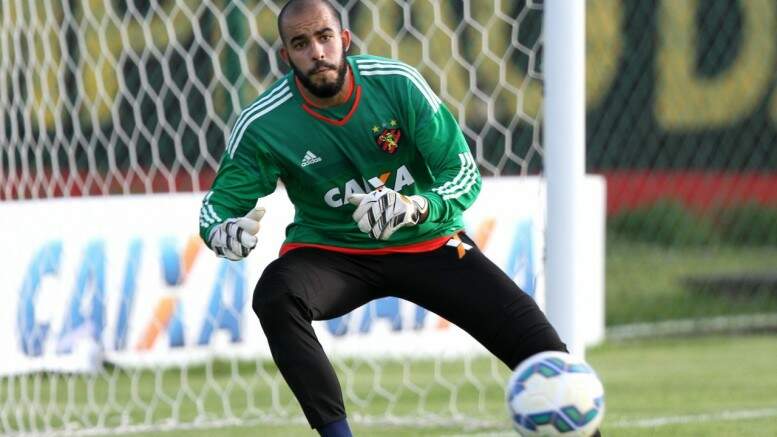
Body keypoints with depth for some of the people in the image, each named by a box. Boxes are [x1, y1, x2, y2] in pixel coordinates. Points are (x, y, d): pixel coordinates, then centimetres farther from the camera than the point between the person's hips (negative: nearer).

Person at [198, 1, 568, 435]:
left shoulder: (398, 84, -16)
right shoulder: (263, 124, -16)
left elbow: (465, 175, -14)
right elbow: (219, 202, -7)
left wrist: (416, 207, -36)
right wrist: (223, 233, -33)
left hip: (426, 241, 0)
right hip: (330, 251, 0)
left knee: (541, 348, -13)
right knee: (275, 296, -35)